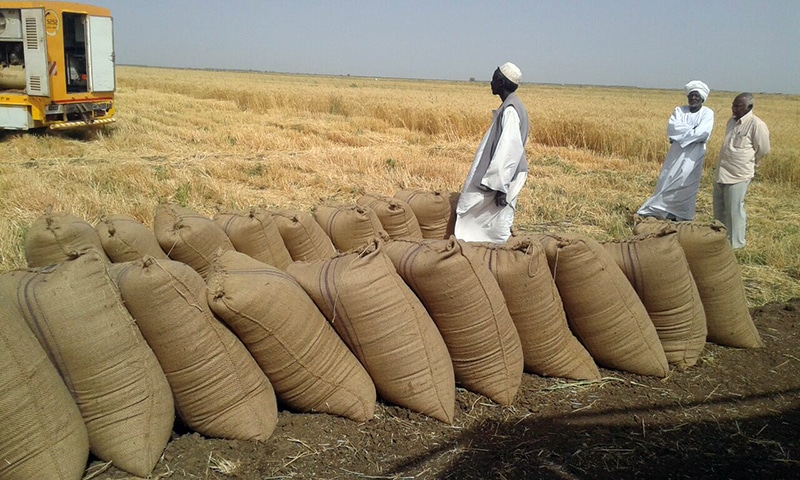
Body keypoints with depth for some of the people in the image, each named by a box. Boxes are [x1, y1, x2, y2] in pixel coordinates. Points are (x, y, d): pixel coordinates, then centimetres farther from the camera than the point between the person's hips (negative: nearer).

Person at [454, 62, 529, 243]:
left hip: (504, 179, -10)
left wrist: (501, 186, -24)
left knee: (497, 227, -4)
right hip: (502, 177, 10)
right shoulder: (512, 106, 13)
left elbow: (509, 149, -24)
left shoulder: (510, 110, -18)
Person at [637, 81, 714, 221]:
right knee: (667, 182, 0)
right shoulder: (679, 110, 7)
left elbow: (703, 133, -16)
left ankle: (683, 218, 8)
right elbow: (672, 128, -9)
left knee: (687, 186, -1)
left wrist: (682, 131, -10)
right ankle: (655, 211, 6)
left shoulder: (708, 113, 0)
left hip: (693, 156, -2)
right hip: (676, 153, 2)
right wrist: (692, 129, -12)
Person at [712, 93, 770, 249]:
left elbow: (763, 150, -4)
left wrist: (748, 164, 9)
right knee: (719, 209, 16)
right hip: (720, 173, 8)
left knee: (734, 210, -2)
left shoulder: (757, 125, -14)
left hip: (738, 176, -8)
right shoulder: (731, 121, 9)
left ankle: (735, 245, 12)